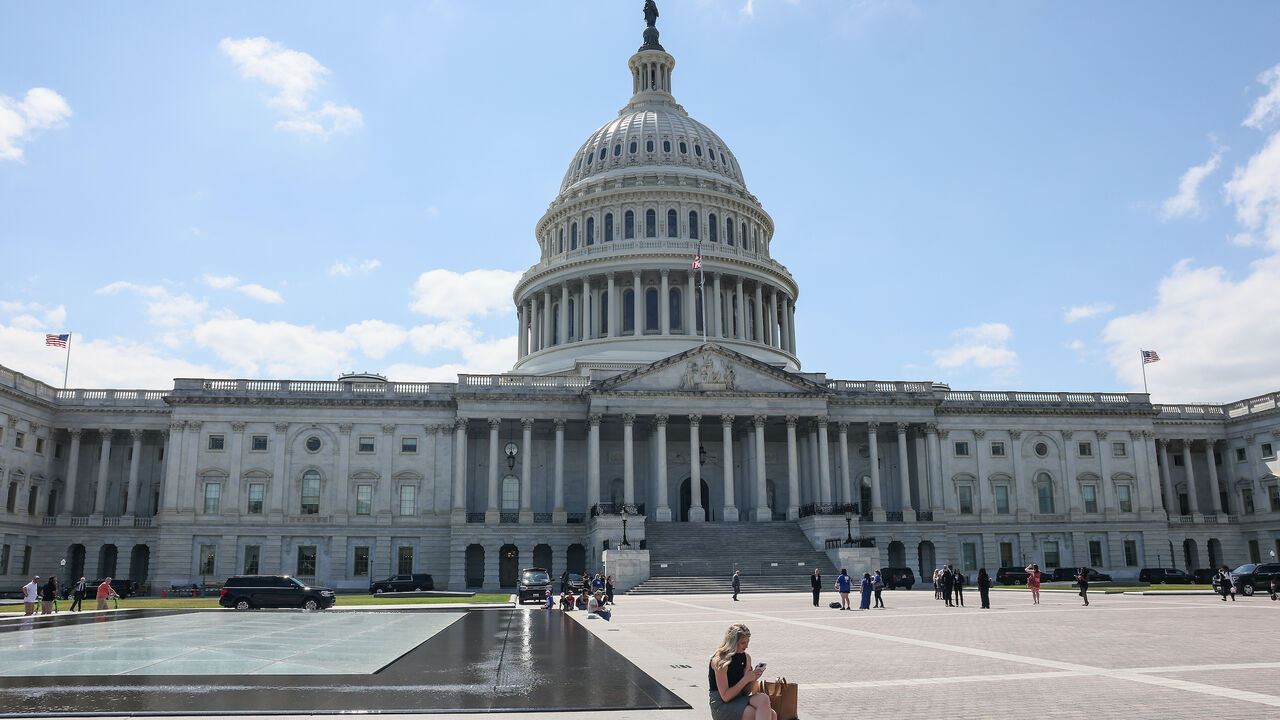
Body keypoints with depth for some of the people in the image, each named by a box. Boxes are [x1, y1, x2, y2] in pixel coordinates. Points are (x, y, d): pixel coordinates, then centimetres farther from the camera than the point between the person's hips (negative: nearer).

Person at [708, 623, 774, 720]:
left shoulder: (746, 658, 8)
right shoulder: (719, 661, -13)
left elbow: (745, 692, 12)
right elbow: (725, 697, -15)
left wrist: (754, 679, -7)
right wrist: (745, 679, -20)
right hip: (721, 706, -6)